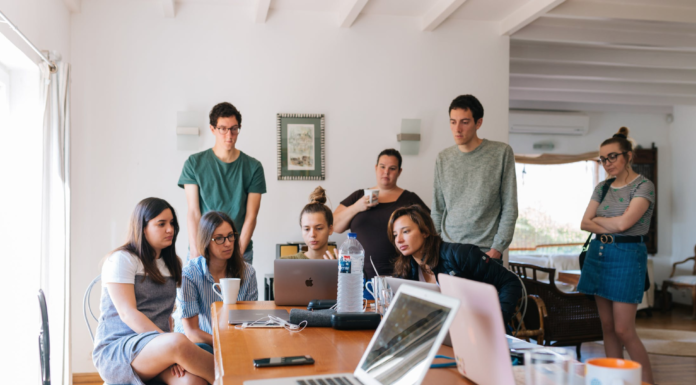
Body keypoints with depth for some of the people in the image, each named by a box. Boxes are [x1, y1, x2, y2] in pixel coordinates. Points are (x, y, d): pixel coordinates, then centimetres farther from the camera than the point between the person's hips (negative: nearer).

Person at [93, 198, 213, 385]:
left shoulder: (173, 264, 18)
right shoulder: (121, 259, -2)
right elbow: (127, 313, -13)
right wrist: (171, 342, -24)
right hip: (115, 350, -5)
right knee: (178, 342, -35)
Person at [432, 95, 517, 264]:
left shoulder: (502, 153, -2)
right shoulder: (443, 158, 8)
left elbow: (510, 209, -3)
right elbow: (437, 211, 11)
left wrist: (497, 248, -9)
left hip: (486, 252, -3)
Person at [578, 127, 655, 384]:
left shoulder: (643, 186, -7)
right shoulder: (603, 187, 12)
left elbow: (623, 222, -18)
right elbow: (585, 223, 5)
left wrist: (597, 219, -1)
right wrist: (610, 227, -11)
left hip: (627, 256, -6)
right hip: (598, 254, 6)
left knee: (623, 330, -8)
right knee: (607, 327, 9)